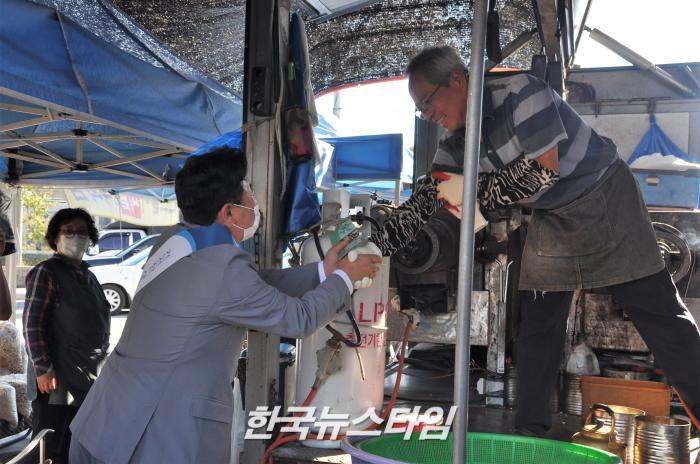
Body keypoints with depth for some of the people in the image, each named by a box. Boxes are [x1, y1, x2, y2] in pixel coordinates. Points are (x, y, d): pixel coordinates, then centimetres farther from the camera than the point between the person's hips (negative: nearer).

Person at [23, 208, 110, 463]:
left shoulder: (88, 276, 15)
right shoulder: (46, 272, -7)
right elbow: (32, 324, -13)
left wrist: (102, 363, 20)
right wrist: (43, 370, -18)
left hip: (88, 381, 7)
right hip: (57, 379, -7)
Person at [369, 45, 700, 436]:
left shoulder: (519, 93, -25)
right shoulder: (455, 141, -2)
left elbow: (544, 168, -29)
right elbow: (426, 199, -1)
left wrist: (476, 192, -21)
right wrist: (376, 246, -10)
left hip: (604, 200, -7)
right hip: (551, 218, 7)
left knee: (658, 312, -2)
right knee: (537, 323, 5)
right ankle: (530, 429, 14)